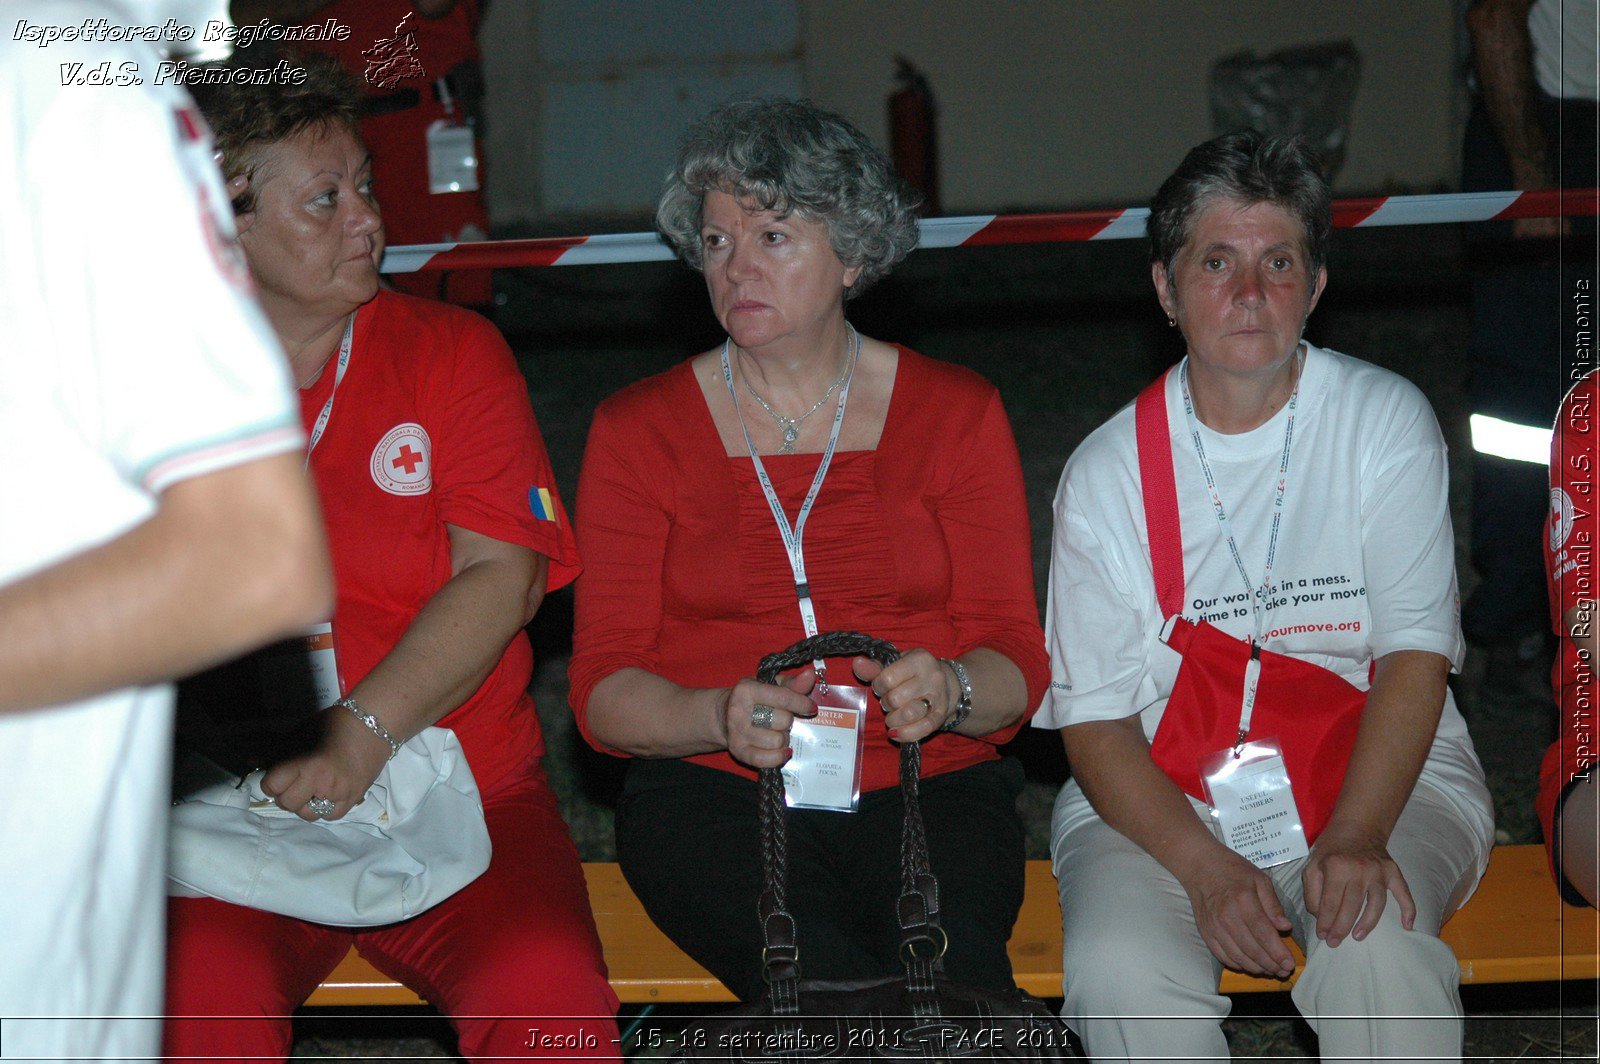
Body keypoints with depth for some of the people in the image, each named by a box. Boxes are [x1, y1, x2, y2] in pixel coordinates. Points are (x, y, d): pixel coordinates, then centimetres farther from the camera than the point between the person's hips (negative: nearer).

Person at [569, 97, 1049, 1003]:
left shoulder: (957, 412, 11)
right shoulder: (639, 429, 9)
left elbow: (1017, 663, 6)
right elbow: (604, 688, 2)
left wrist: (950, 693, -18)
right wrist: (720, 717, -19)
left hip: (931, 784, 1)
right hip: (714, 791, -1)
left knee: (950, 970, -31)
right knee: (829, 982, -31)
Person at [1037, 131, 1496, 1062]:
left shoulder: (1388, 420, 0)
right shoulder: (1107, 471, 0)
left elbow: (1415, 653, -8)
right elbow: (1094, 720, -3)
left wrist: (1355, 839, -24)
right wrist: (1207, 869, -20)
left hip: (1380, 776, 0)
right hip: (1160, 801, 1)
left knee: (1378, 944, -32)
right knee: (1122, 972, -28)